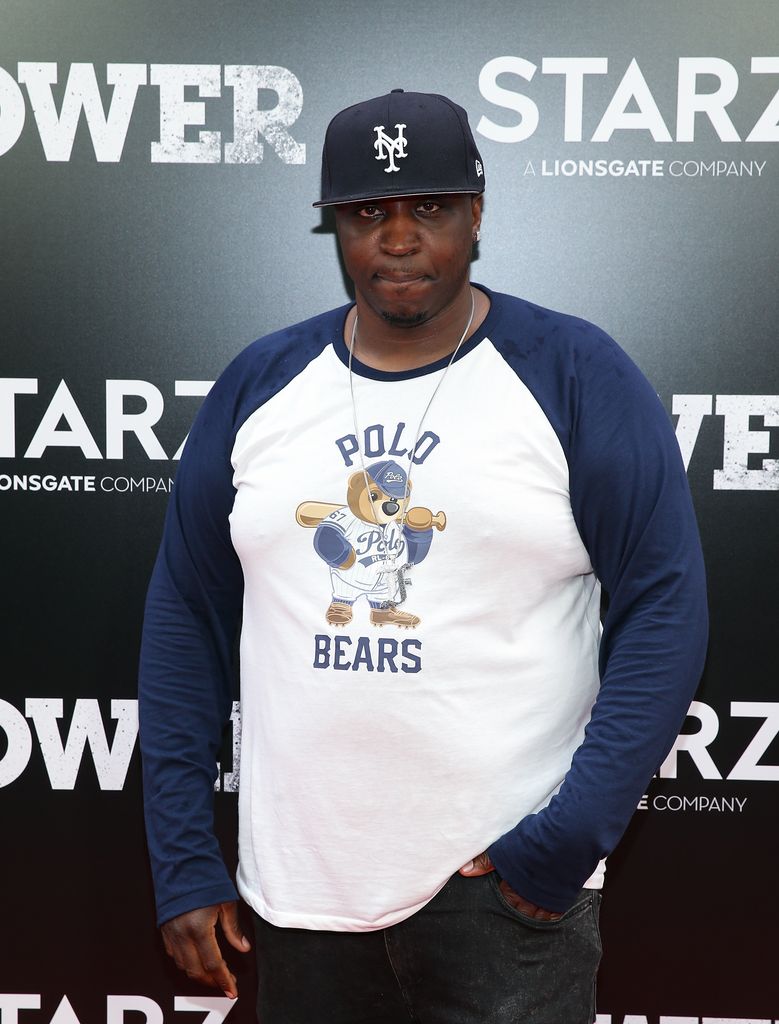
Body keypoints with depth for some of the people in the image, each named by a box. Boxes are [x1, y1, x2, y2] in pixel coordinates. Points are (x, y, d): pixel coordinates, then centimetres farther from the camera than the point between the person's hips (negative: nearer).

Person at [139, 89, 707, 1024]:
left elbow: (663, 605, -8)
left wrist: (572, 836, -15)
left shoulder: (576, 376, -5)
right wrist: (183, 862, 3)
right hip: (298, 887, 4)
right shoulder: (258, 385, 3)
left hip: (506, 886, -3)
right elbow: (187, 614, 5)